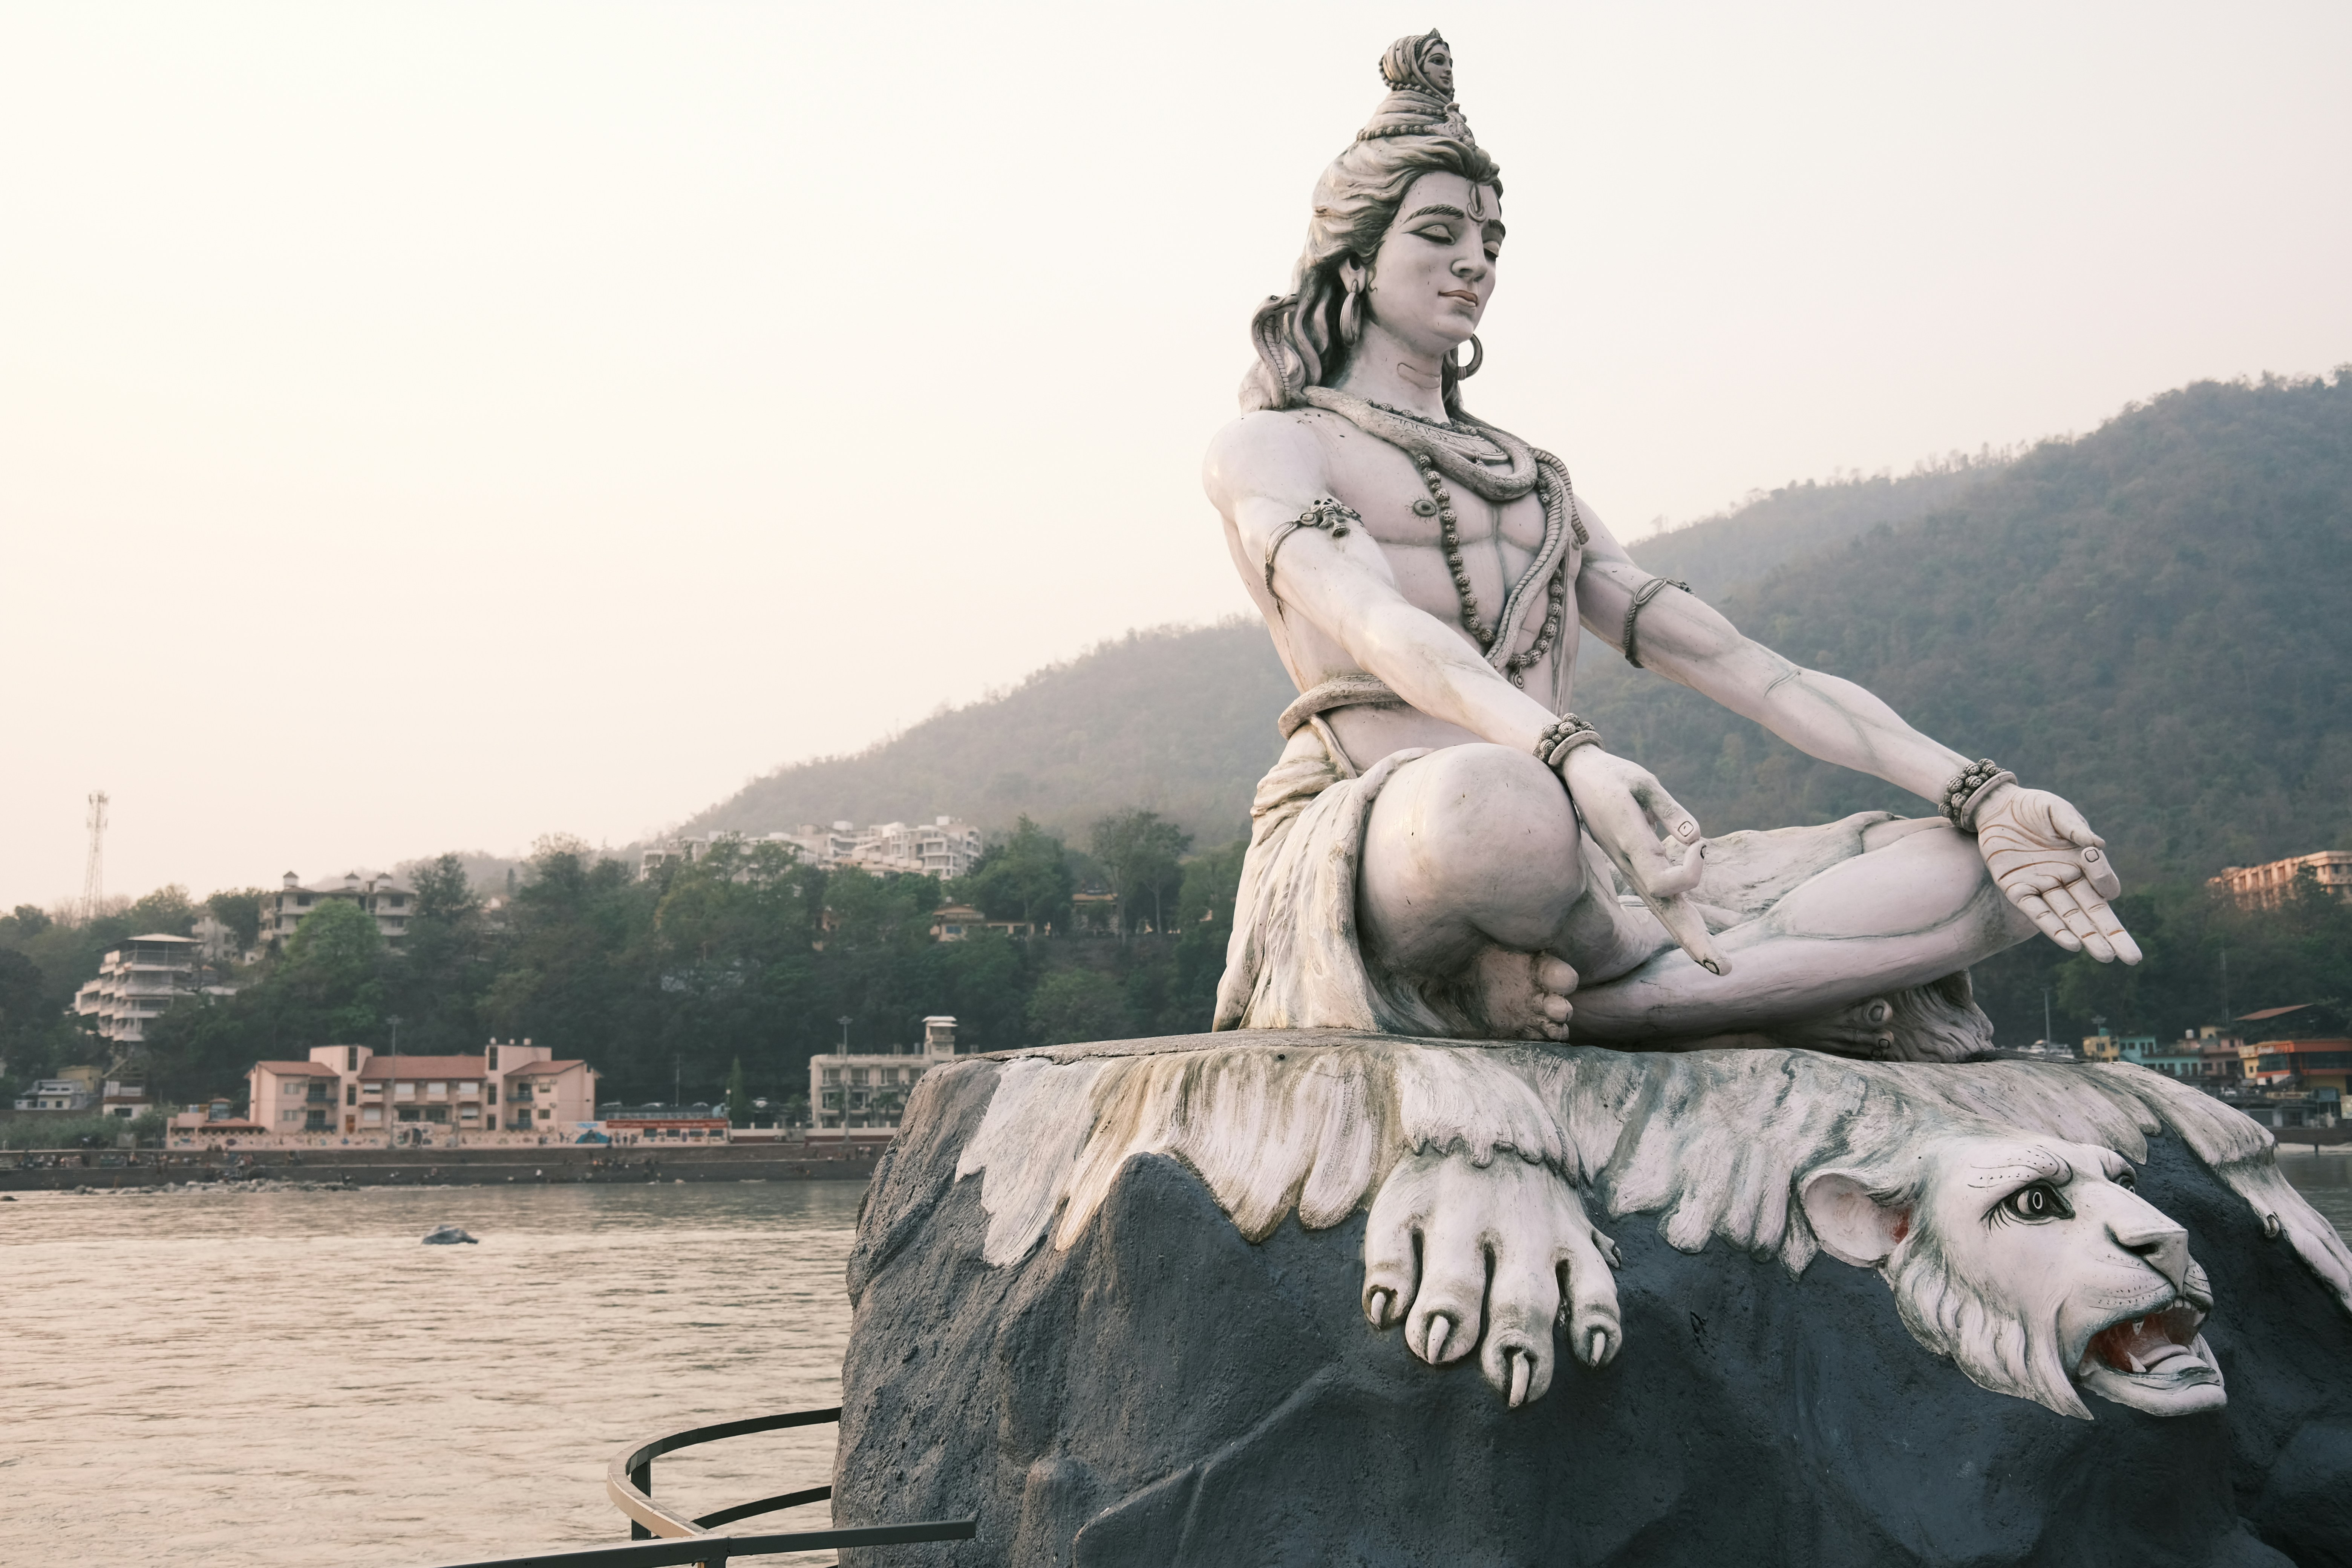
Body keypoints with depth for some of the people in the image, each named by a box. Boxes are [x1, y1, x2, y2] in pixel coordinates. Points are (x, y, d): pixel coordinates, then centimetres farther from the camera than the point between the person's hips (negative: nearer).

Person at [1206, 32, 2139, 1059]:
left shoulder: (1533, 481, 29)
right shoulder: (1265, 448, 11)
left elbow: (1729, 660, 17)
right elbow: (1376, 625, -12)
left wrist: (1979, 791, 2)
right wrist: (1573, 756, -33)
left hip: (1576, 883, 6)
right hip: (1366, 850, -6)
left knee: (1980, 878, -11)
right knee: (1487, 805, -44)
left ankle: (1546, 988, -26)